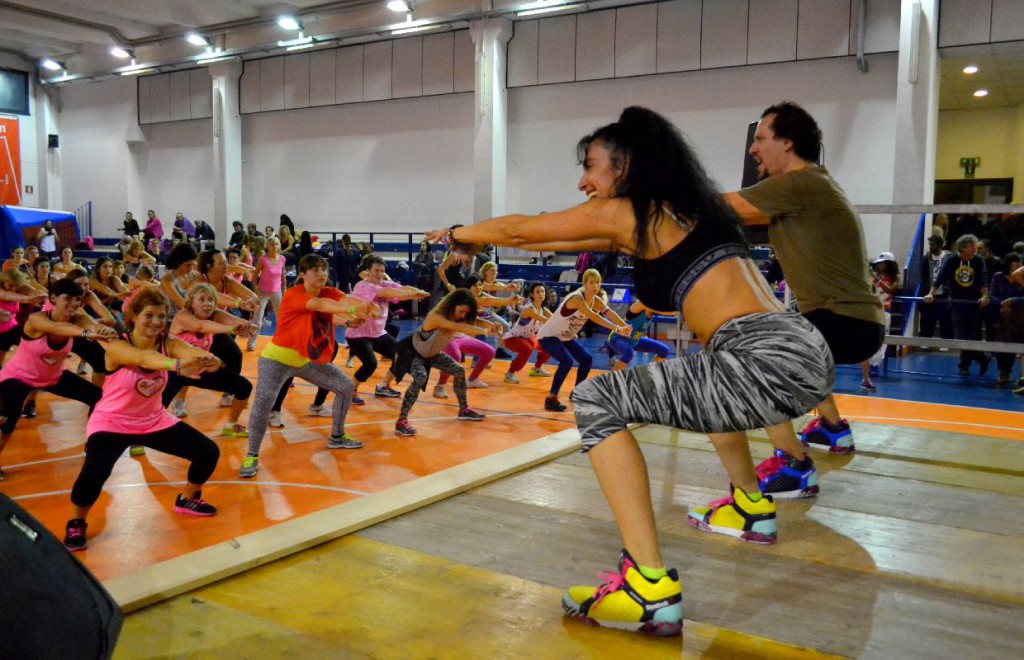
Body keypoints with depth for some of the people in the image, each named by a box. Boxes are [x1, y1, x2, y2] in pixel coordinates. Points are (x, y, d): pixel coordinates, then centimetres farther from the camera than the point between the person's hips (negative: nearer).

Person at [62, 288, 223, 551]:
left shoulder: (168, 344, -13)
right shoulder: (117, 347, -25)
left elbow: (190, 351, -36)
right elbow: (144, 357, -48)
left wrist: (206, 359, -61)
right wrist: (177, 364, -69)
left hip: (154, 421, 5)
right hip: (111, 422, -5)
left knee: (208, 452, -2)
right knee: (95, 470, -31)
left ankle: (187, 499, 28)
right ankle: (76, 524, 0)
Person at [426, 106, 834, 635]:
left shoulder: (620, 212, 1)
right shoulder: (677, 208, 24)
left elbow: (518, 230, 15)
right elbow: (570, 244, 36)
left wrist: (460, 234, 34)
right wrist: (480, 244, 44)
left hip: (769, 363, -10)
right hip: (803, 353, 10)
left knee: (598, 401, -5)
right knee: (705, 374, 39)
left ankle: (649, 589, -11)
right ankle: (750, 507, 47)